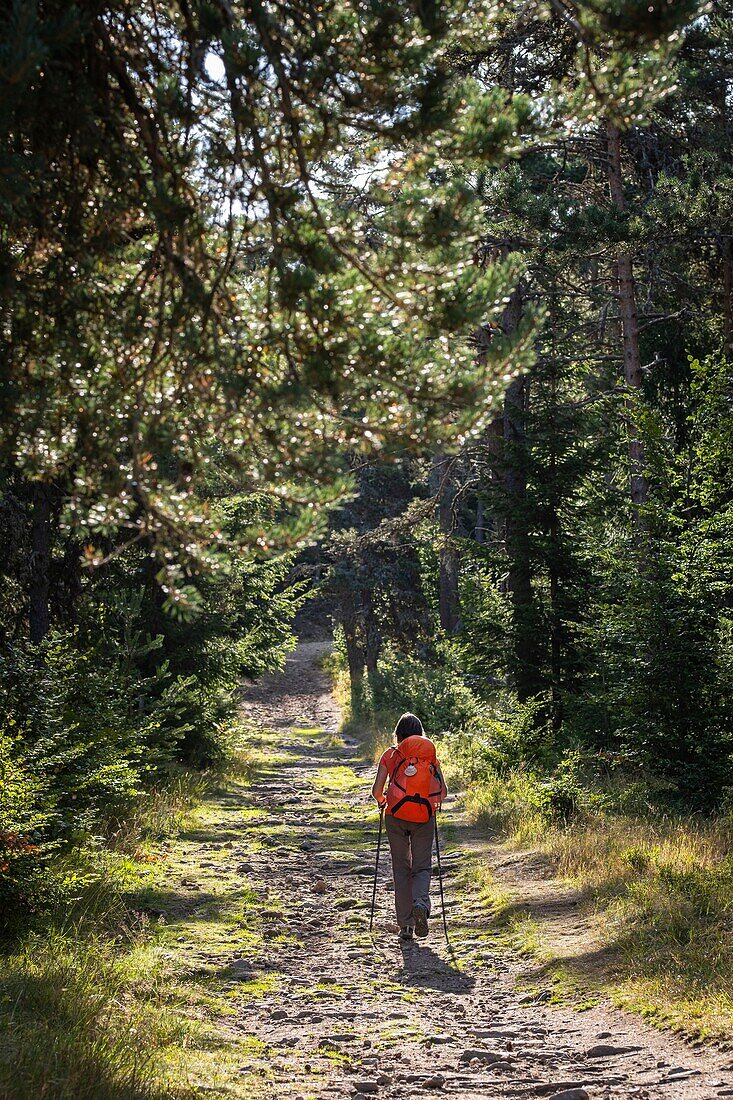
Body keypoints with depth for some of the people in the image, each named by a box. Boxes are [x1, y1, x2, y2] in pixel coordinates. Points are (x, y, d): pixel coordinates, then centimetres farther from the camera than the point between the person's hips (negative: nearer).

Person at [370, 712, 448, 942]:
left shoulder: (391, 755, 3)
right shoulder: (430, 755, 6)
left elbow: (377, 791, -2)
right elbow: (443, 791, 3)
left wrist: (382, 801, 20)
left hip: (396, 816, 0)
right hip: (424, 818, 0)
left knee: (401, 868, 10)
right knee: (422, 867, 10)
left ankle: (406, 924, 7)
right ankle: (421, 903, -21)